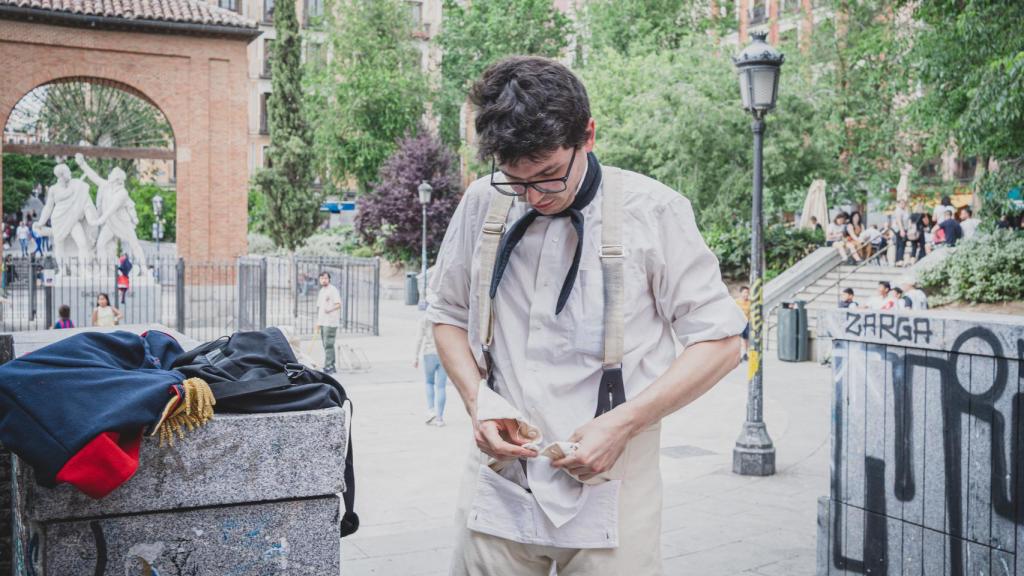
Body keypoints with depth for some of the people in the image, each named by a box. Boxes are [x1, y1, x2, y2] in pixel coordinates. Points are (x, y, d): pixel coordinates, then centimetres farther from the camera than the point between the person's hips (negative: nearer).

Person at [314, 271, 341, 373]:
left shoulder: (333, 290, -7)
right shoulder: (321, 291, 20)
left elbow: (338, 304, -15)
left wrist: (330, 309, -34)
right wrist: (317, 323, 22)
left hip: (330, 322, -9)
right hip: (322, 322, 9)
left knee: (328, 345, -12)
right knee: (326, 345, 10)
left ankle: (328, 367, -13)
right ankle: (332, 366, 15)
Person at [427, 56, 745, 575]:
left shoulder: (652, 211, -8)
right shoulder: (482, 203, 1)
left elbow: (720, 341, -3)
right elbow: (447, 314, 15)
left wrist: (622, 423, -13)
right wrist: (476, 397, -3)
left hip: (609, 493, -2)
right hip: (498, 488, 3)